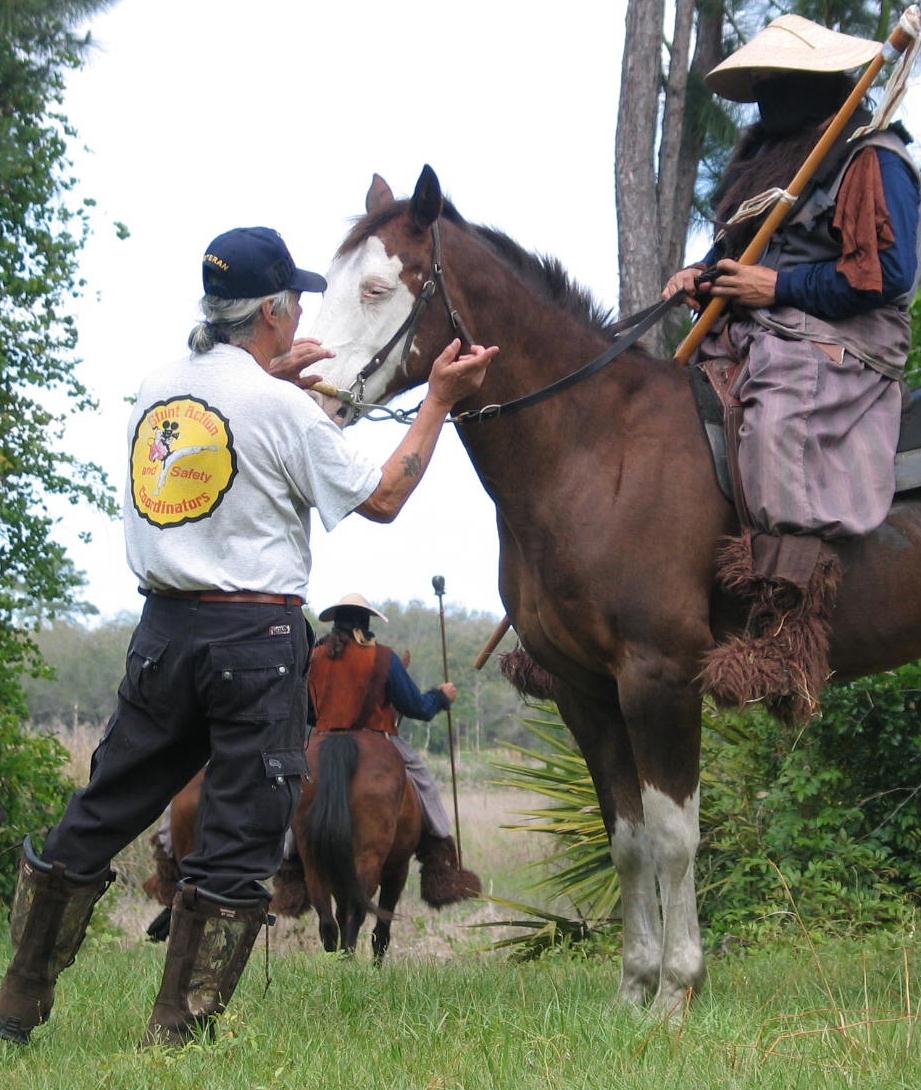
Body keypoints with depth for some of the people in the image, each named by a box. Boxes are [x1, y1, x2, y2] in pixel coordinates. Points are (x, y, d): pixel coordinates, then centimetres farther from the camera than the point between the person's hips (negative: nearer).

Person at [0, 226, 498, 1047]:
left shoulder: (155, 390, 8)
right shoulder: (282, 407, -10)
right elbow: (382, 498, -2)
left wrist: (274, 370, 31)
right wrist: (439, 401, 4)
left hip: (163, 631, 6)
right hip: (255, 637, -6)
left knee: (98, 818, 14)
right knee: (238, 843, 1)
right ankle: (179, 1033, 0)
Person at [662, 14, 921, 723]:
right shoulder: (762, 162, 24)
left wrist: (778, 286, -15)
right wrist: (704, 278, 11)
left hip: (829, 352, -10)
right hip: (740, 346, 10)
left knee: (779, 427, -39)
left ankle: (786, 639, -51)